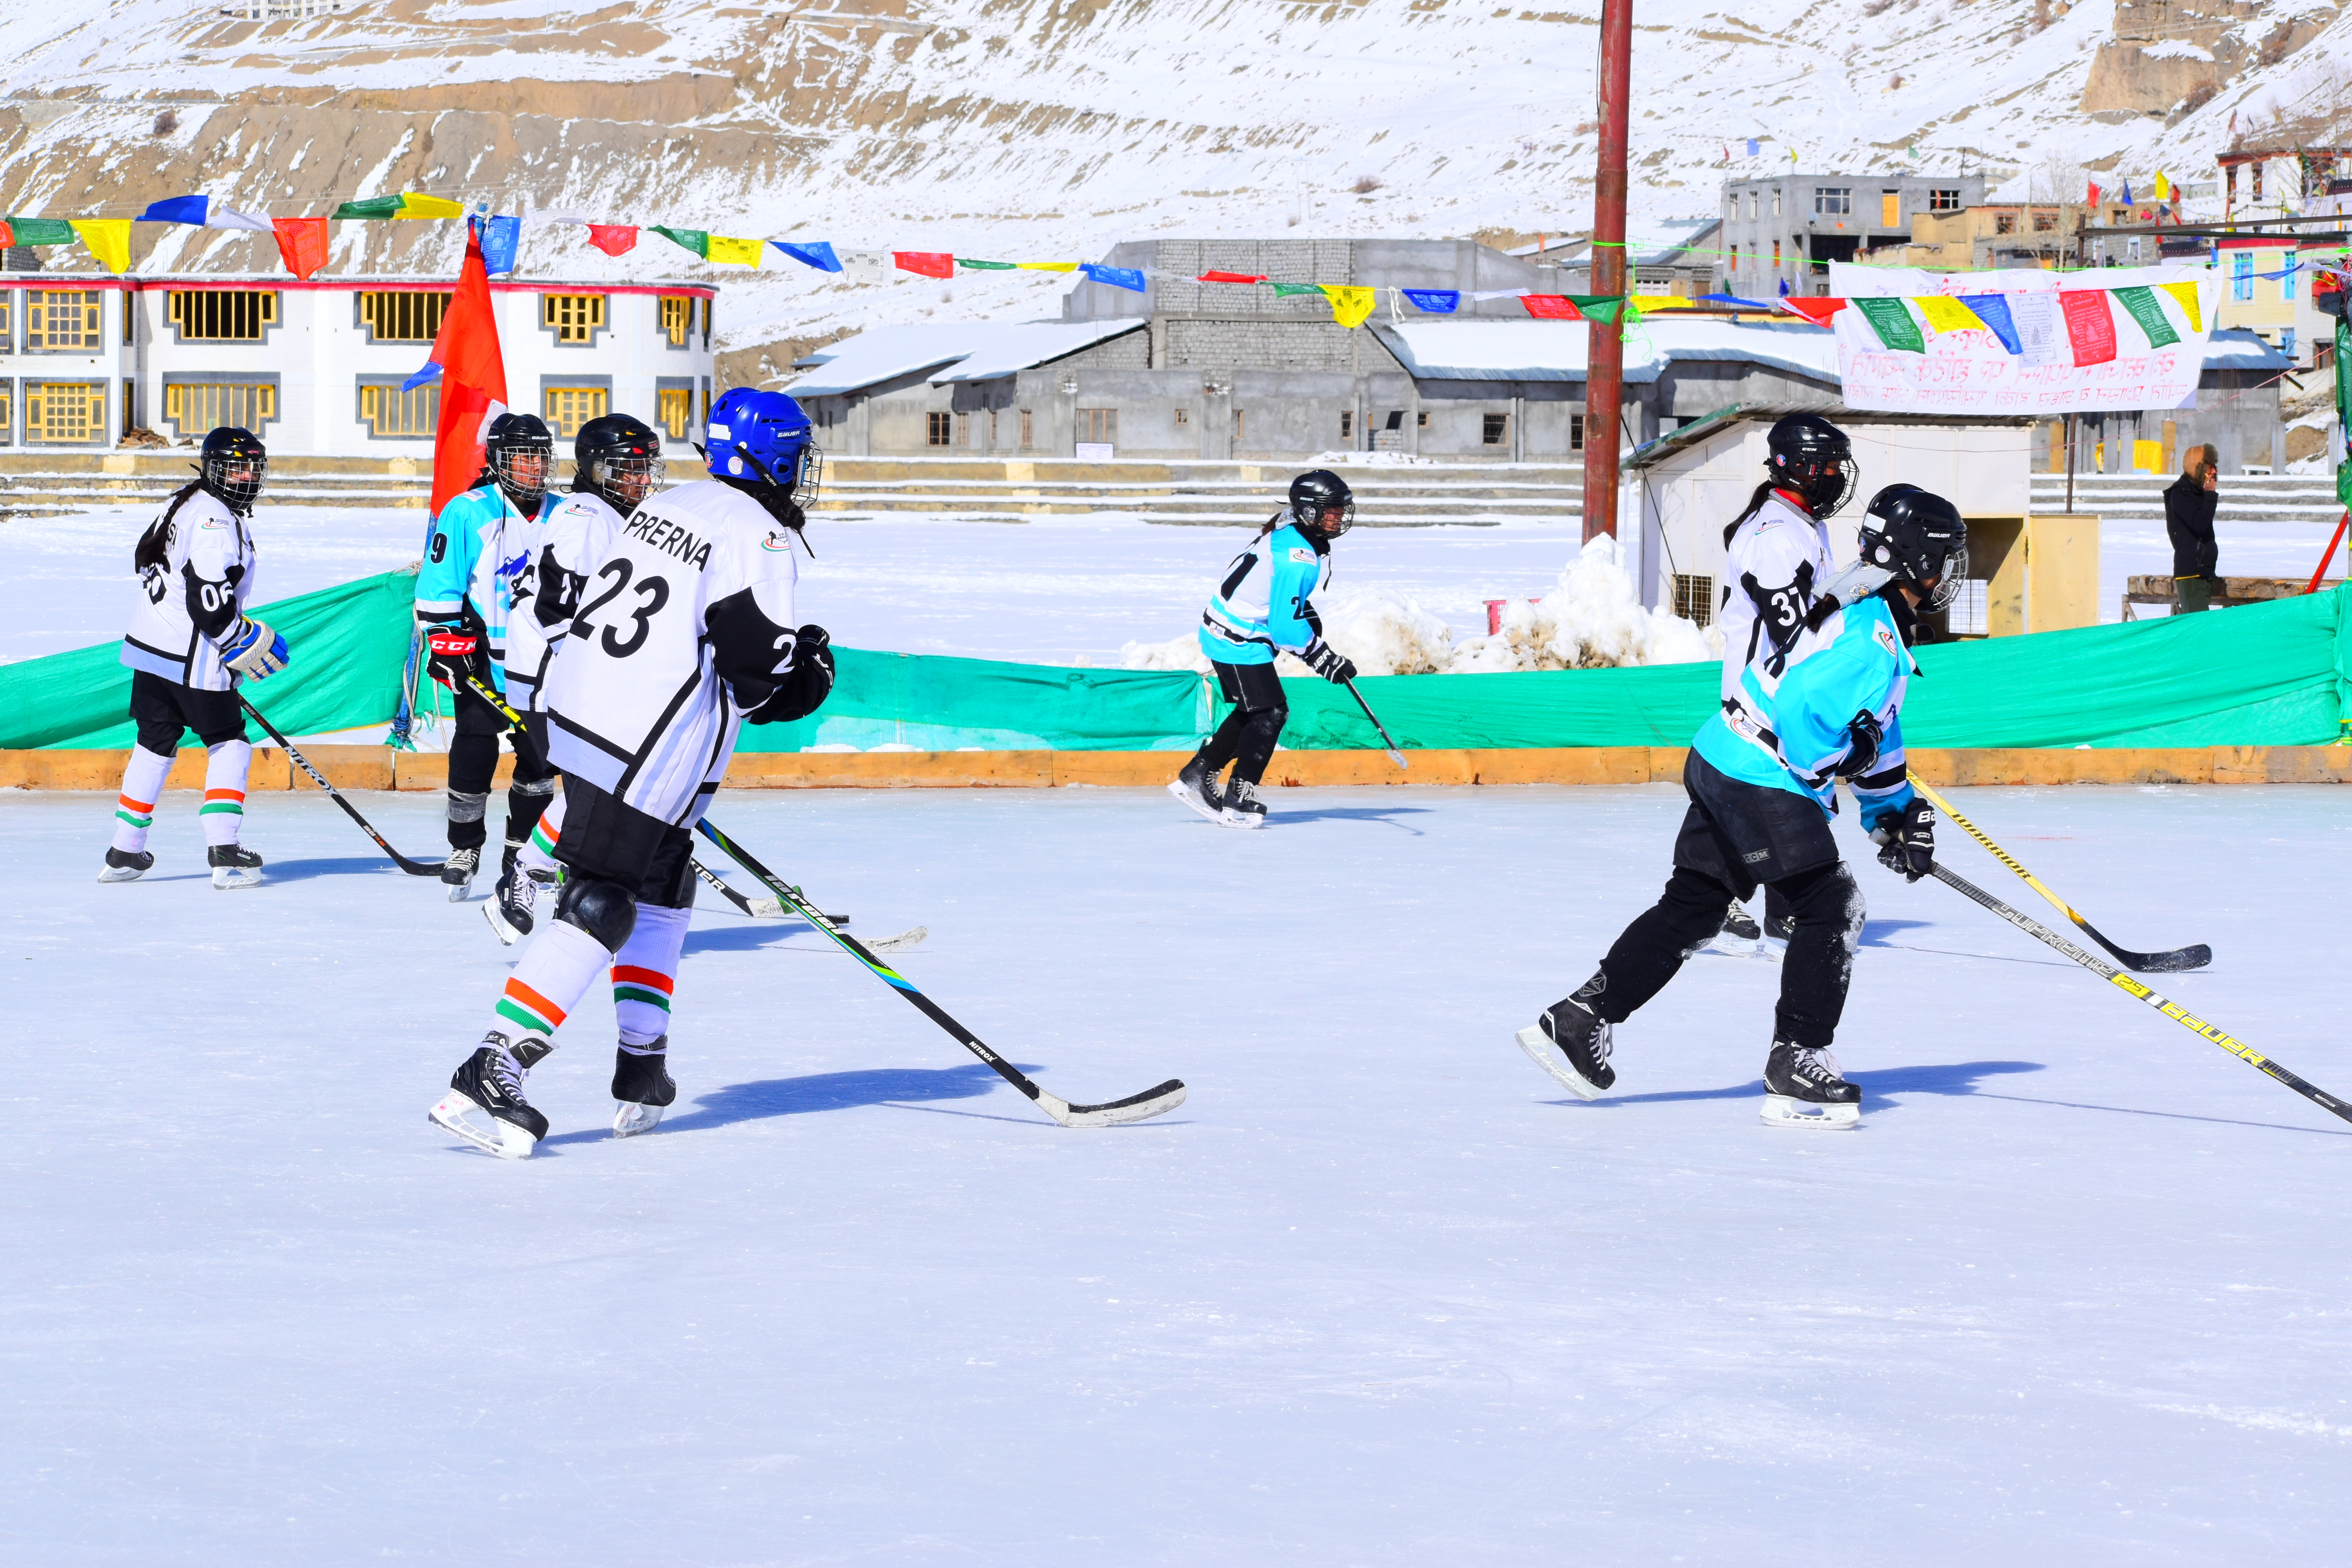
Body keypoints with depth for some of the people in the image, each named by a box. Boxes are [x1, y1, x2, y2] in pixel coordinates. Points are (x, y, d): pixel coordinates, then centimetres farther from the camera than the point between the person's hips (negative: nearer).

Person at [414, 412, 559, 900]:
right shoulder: (467, 514, -7)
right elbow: (437, 588, -7)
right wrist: (447, 643, -13)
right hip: (481, 657, -4)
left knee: (541, 755, 3)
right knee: (474, 753, -3)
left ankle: (523, 848, 17)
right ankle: (464, 850, 12)